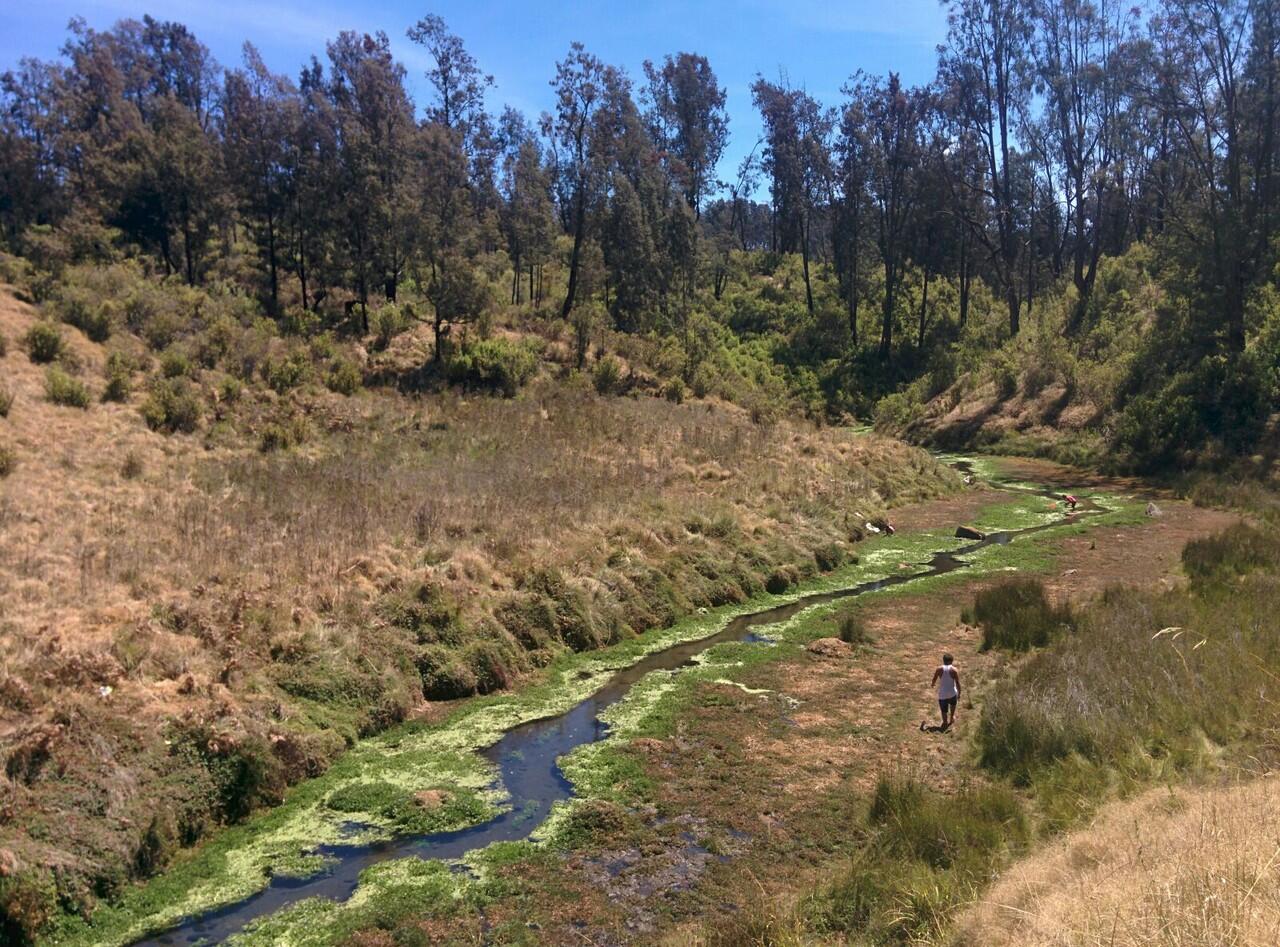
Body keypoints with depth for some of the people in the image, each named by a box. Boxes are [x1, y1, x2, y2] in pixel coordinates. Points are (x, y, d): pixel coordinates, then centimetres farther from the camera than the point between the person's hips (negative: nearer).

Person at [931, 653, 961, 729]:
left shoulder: (939, 669, -11)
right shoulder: (954, 670, -15)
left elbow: (934, 679, 1)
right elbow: (958, 683, -14)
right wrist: (959, 694, -3)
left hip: (942, 694, -1)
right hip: (952, 693, 1)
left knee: (944, 710, 14)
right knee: (953, 704, 32)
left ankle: (945, 723, 25)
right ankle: (952, 717, 48)